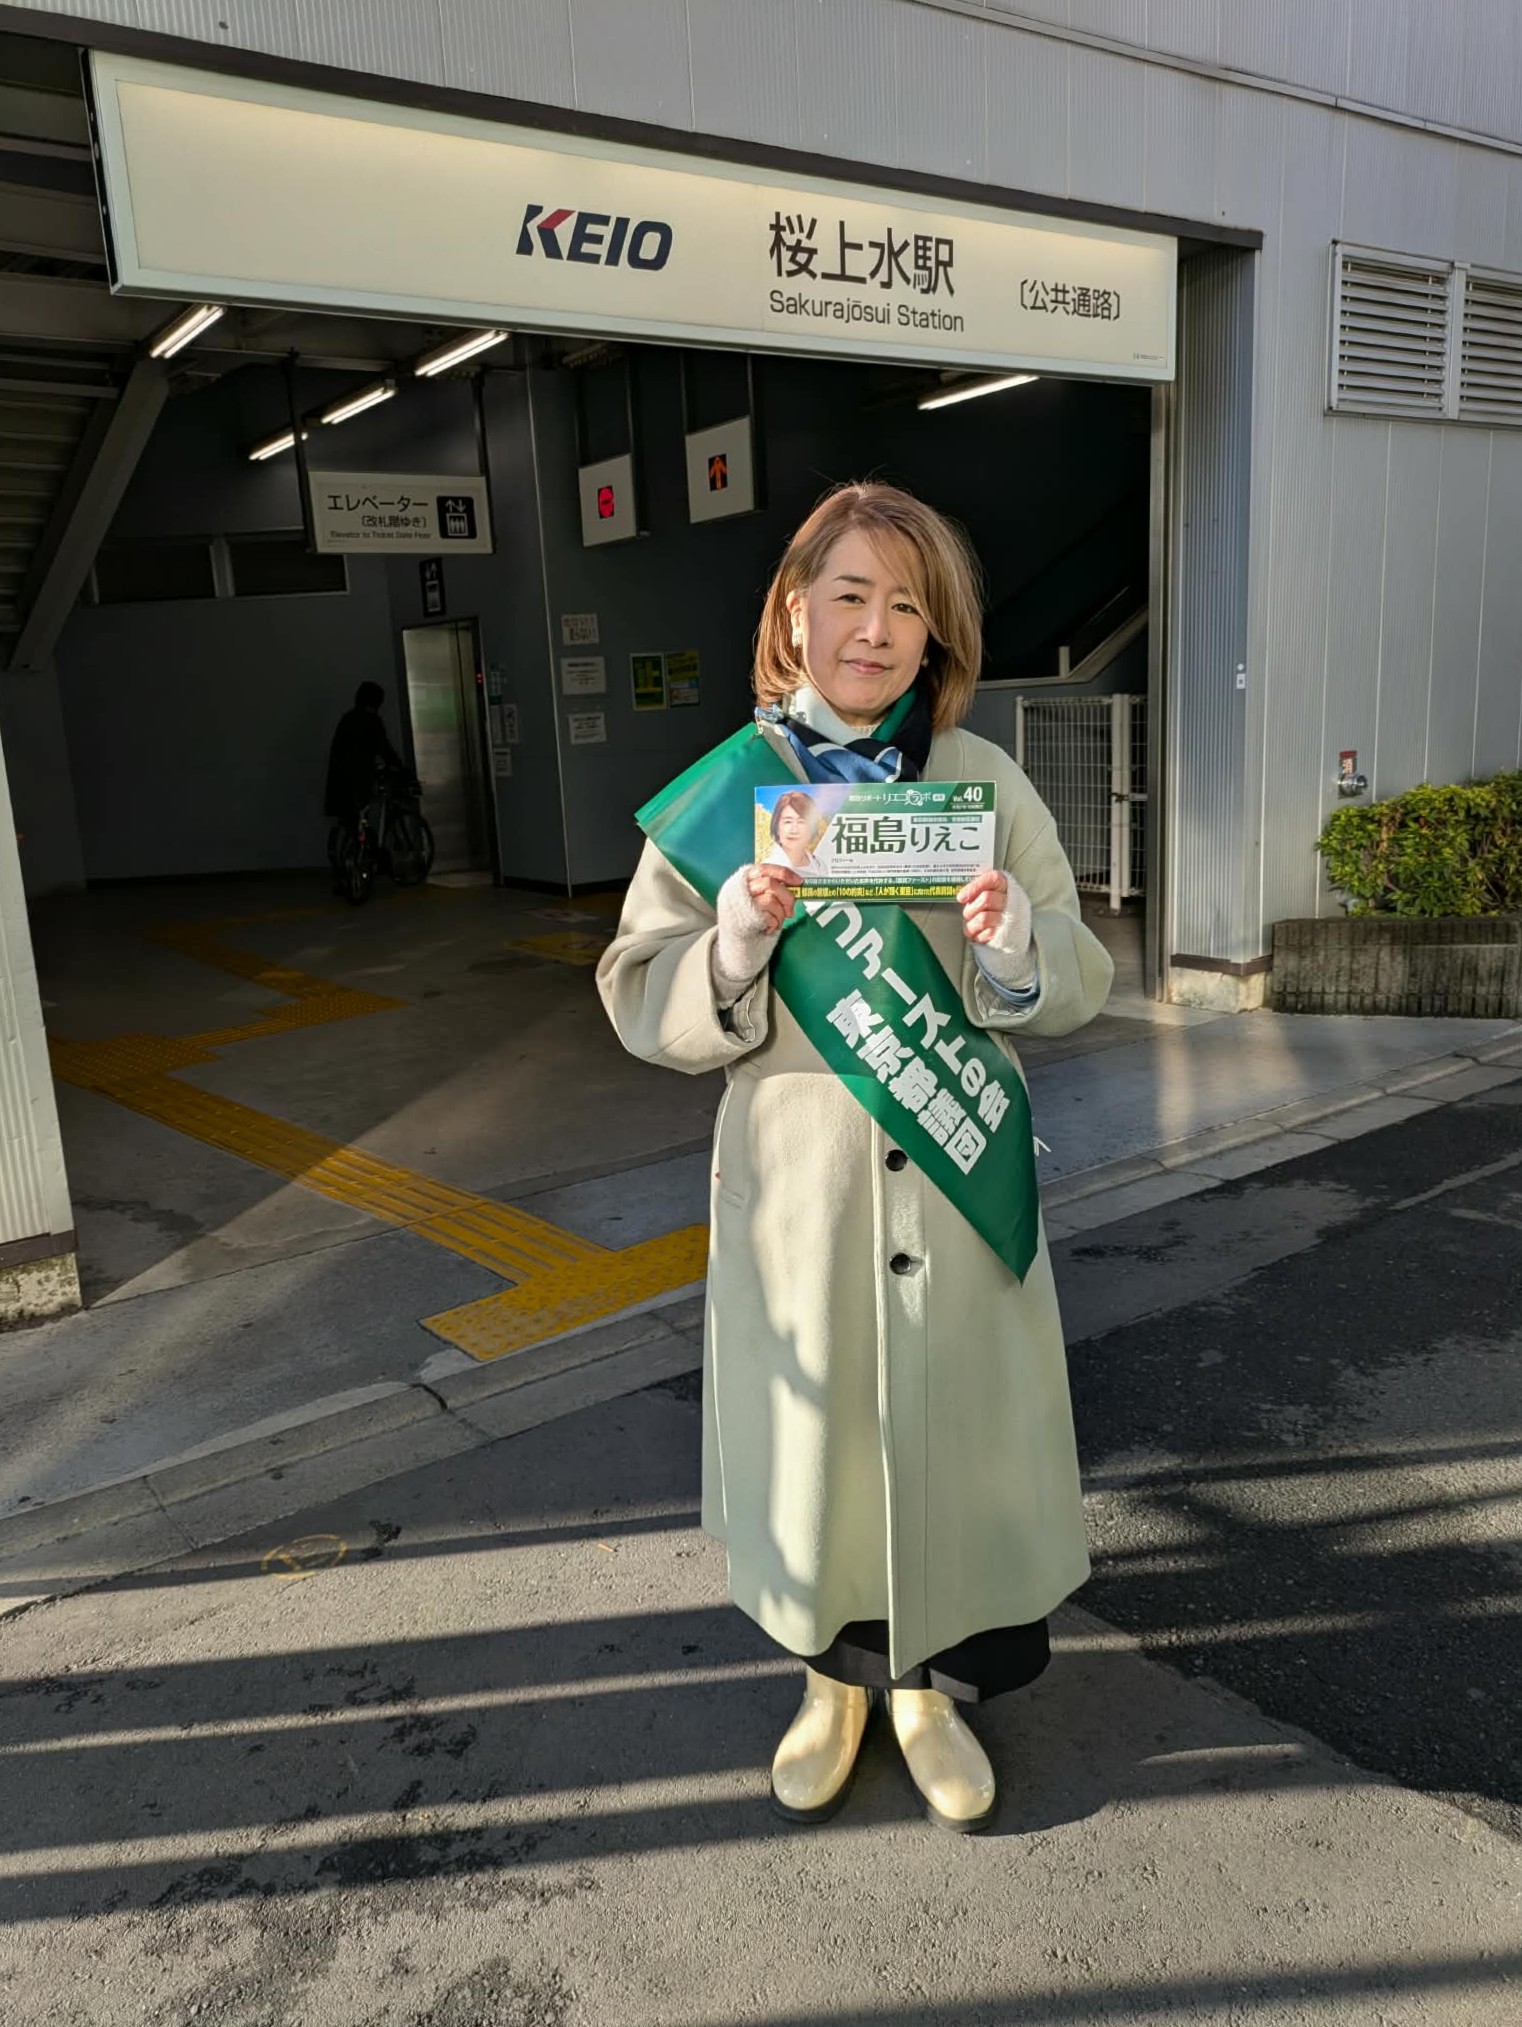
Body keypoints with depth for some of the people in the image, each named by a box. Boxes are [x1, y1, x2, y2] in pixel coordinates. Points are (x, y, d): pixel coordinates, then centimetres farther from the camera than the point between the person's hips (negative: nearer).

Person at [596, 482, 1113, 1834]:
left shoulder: (985, 783, 0)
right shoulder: (722, 796, -2)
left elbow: (1077, 987, 1)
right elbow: (642, 1002, -3)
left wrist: (1014, 940, -21)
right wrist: (740, 940, -23)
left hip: (960, 1193, 1)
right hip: (799, 1191, 0)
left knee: (949, 1423, 11)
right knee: (820, 1432, 12)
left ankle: (931, 1681, 39)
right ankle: (834, 1675, 40)